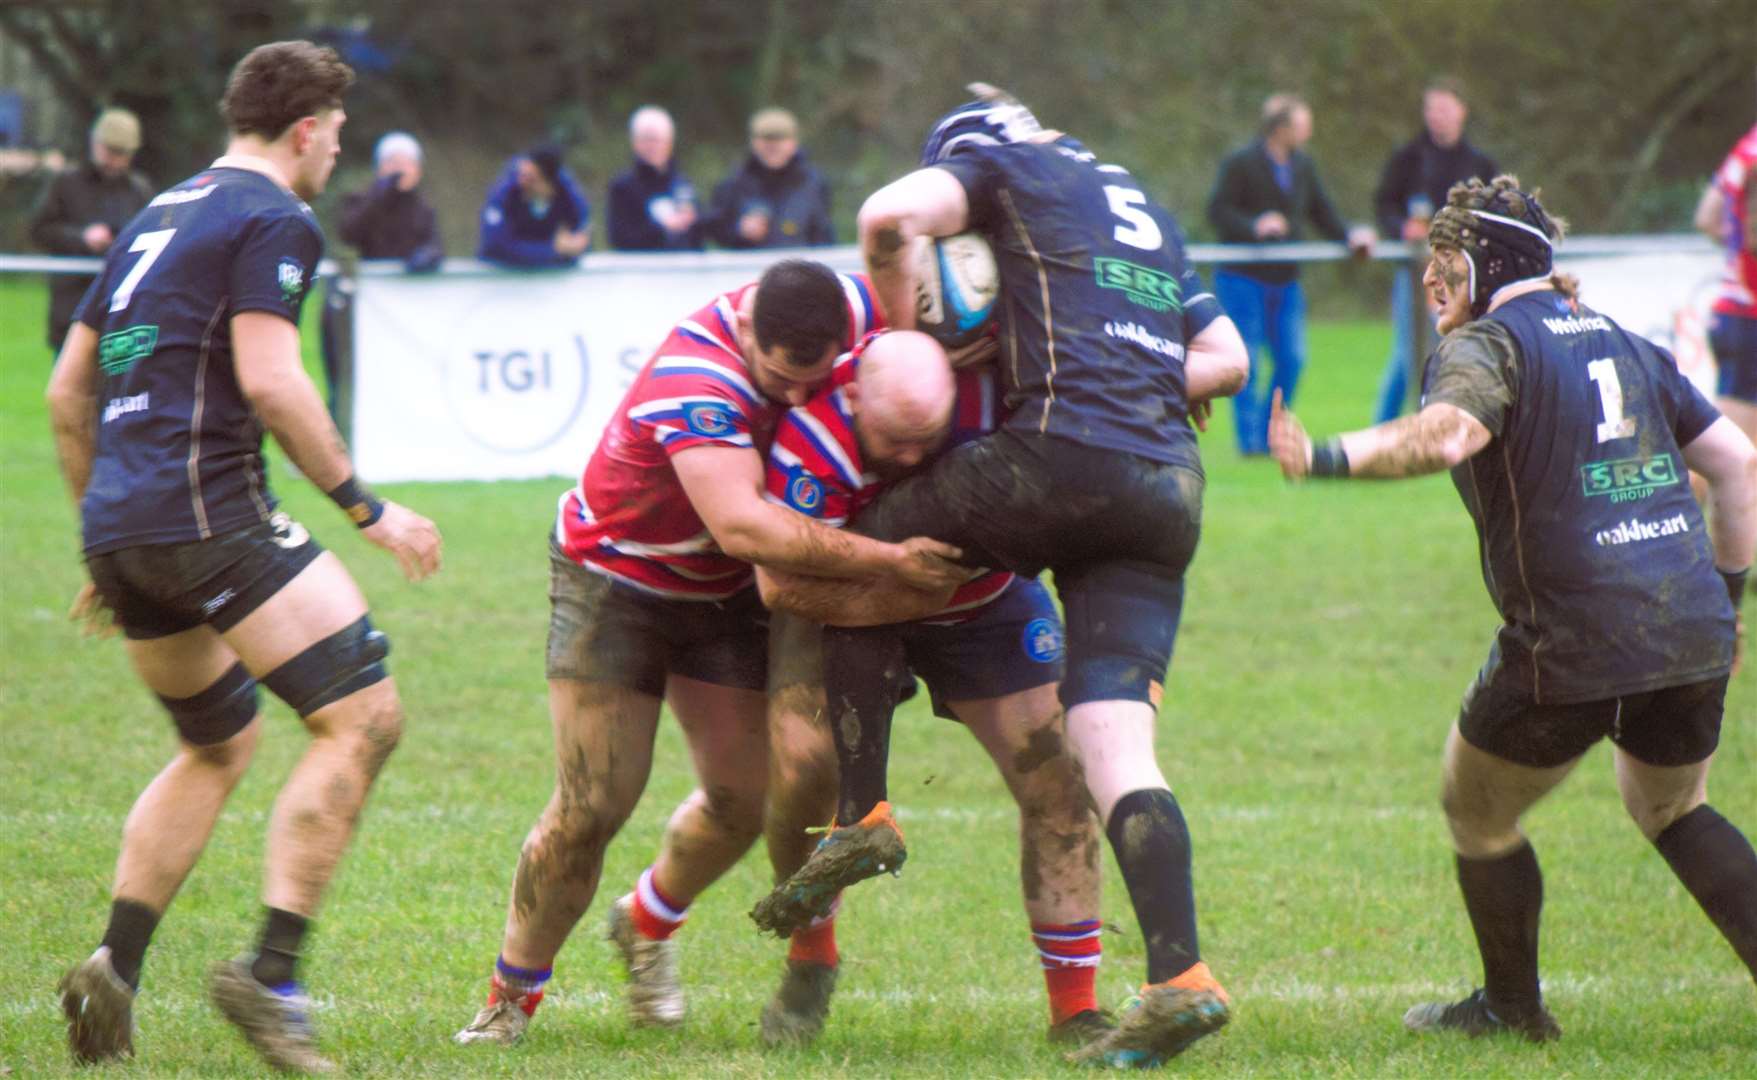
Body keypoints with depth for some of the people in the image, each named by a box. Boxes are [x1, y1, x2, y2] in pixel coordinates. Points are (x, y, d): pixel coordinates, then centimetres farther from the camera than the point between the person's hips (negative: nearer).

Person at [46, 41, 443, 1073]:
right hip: (209, 509, -9)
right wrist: (365, 505, -11)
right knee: (363, 714, -9)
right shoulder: (275, 219, -4)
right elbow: (267, 380, -17)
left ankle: (115, 970, 11)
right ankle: (272, 973, -17)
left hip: (118, 525, 9)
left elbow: (67, 393, 24)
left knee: (222, 739, 23)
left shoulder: (157, 217, 22)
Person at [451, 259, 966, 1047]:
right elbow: (741, 525, -51)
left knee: (743, 800, 3)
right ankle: (511, 995, 11)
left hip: (727, 596, 6)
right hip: (614, 579, -6)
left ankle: (647, 924, 34)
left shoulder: (846, 309, -20)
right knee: (592, 807, -9)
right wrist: (885, 561, -53)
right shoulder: (694, 377, -40)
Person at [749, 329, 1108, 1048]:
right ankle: (809, 962, 7)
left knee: (1055, 776, -9)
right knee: (802, 767, -21)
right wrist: (908, 588, -34)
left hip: (983, 603, 2)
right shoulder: (813, 435, -36)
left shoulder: (992, 389, -31)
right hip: (843, 605, -2)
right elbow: (780, 583, -33)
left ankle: (1076, 1008, 3)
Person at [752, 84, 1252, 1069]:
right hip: (1170, 486, 6)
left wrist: (901, 341, 5)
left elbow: (892, 215, -8)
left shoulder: (1001, 163, 11)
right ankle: (1181, 979, -13)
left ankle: (861, 817, 8)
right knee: (1115, 746, 1)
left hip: (1061, 456, -6)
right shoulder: (1146, 209, 32)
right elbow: (1228, 359, 29)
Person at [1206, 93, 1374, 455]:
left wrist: (1349, 235, -2)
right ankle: (1250, 440, -1)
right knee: (1248, 362, -5)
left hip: (1285, 277, 6)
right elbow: (1218, 210, -13)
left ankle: (1270, 435, 13)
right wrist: (1254, 227, -28)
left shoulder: (1302, 166, 11)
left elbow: (1321, 211, 15)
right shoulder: (1241, 164, -8)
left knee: (1292, 359, 1)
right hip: (1243, 276, -6)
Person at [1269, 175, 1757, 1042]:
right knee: (1672, 812, 29)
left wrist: (1326, 458, -33)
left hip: (1574, 645, -7)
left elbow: (1447, 433, -27)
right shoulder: (1624, 345, 18)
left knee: (1477, 811, 17)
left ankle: (1512, 1004, 28)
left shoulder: (1486, 344, -4)